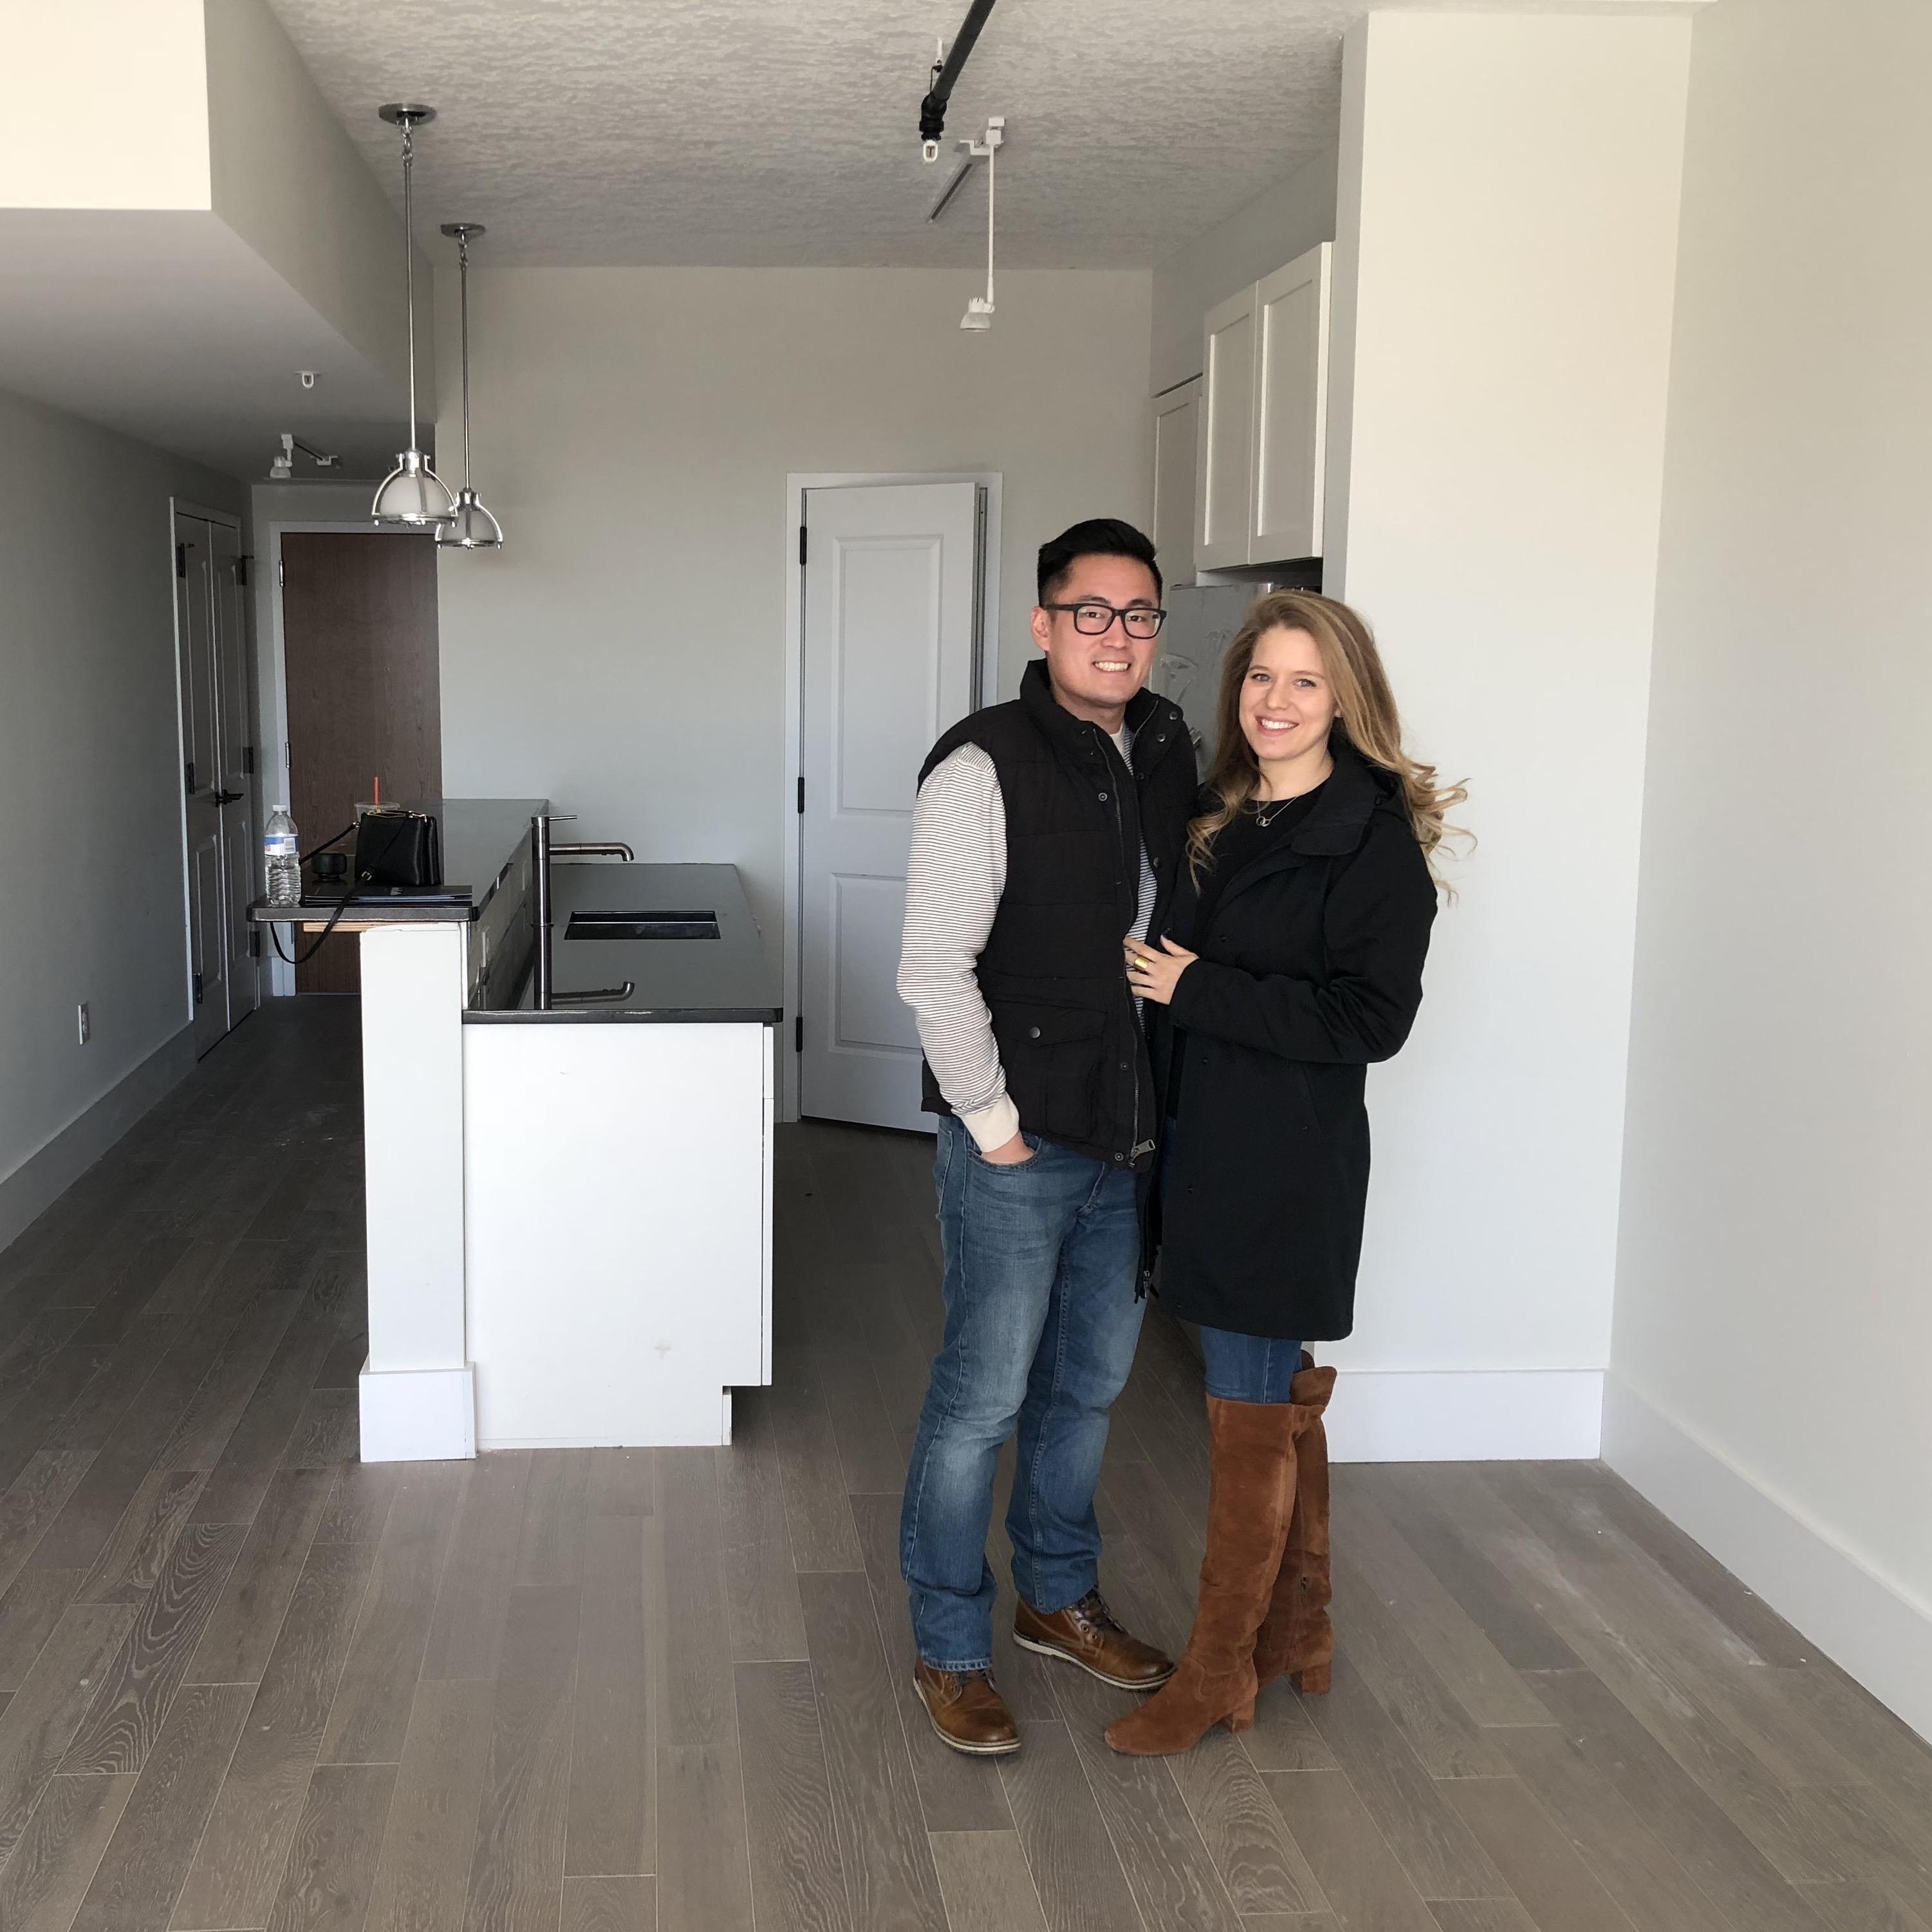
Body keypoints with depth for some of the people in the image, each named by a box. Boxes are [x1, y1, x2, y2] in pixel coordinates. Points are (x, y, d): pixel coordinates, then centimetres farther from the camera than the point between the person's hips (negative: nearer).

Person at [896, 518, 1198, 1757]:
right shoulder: (986, 769, -16)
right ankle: (952, 1651, 19)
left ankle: (1061, 1598, 38)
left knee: (1091, 1383, 19)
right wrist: (992, 1120, -15)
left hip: (1131, 1141, 7)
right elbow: (935, 971, -17)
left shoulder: (1169, 753, 6)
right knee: (984, 1398, 3)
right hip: (1018, 1150, -7)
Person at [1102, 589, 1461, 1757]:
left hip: (1291, 1164, -7)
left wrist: (1199, 990, -17)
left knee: (1253, 1410, 1)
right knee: (1283, 1397, 18)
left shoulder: (1374, 837, -12)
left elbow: (1373, 1018, -18)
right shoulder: (1229, 822, 10)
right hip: (1211, 1143, 7)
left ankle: (1221, 1672, 15)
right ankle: (1297, 1630, 32)